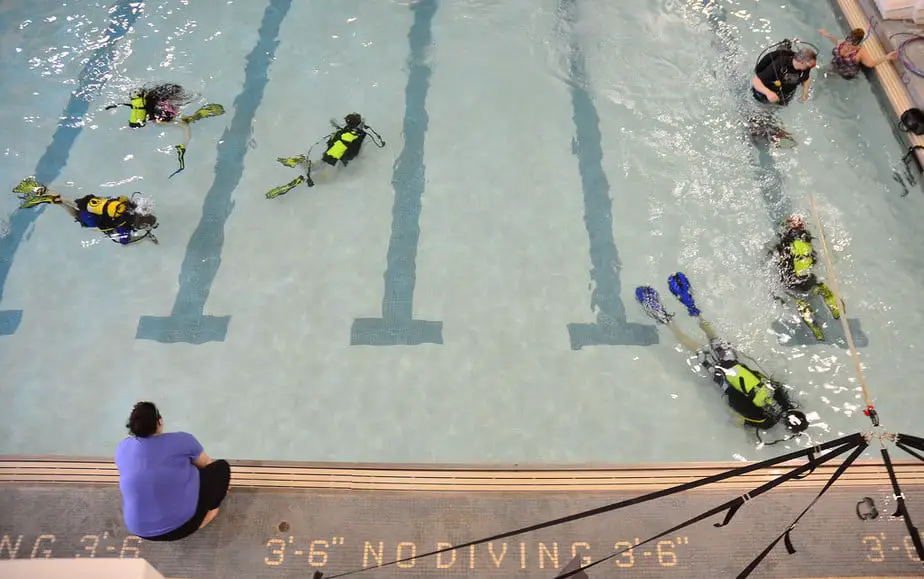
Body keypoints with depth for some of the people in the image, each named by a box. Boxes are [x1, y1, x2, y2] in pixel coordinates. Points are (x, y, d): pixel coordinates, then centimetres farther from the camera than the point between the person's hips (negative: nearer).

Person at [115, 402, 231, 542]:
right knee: (221, 467, 12)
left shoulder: (122, 448, 4)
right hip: (181, 524, -5)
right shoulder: (181, 440, -9)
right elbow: (206, 463, 10)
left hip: (140, 529, 6)